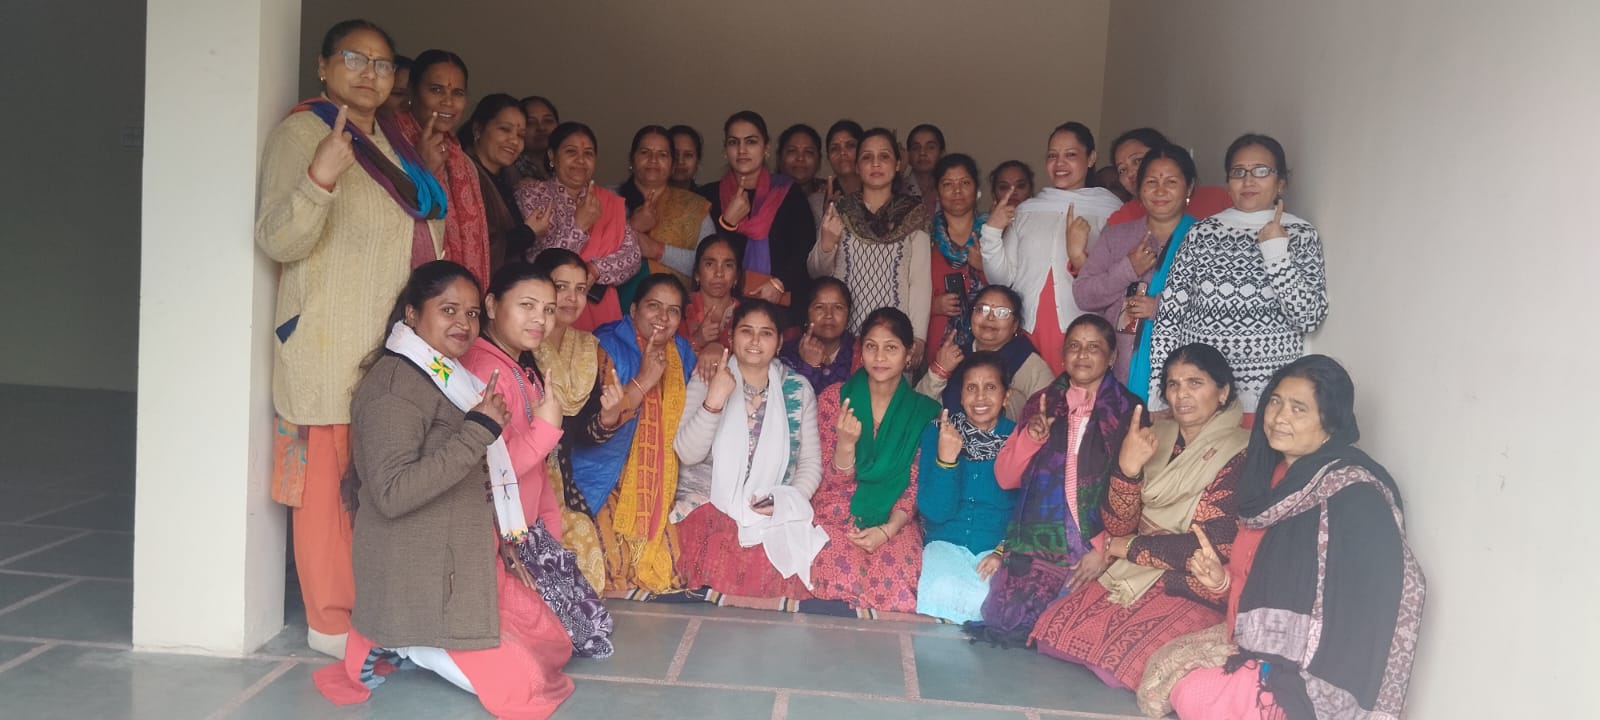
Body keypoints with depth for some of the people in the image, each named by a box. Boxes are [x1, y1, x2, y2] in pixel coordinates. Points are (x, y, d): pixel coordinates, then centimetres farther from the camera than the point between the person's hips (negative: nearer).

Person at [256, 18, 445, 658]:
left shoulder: (390, 139, 18)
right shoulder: (301, 131, -5)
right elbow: (277, 240, -17)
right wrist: (319, 179, -30)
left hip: (397, 341, 7)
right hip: (331, 345, -7)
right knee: (329, 475, -5)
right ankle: (331, 621, 5)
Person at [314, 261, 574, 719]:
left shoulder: (446, 377, 14)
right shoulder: (395, 384, -18)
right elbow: (393, 493, -29)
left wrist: (498, 540, 13)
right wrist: (477, 430, -27)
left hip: (468, 559, 10)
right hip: (419, 575, -10)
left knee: (554, 644, 12)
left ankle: (409, 642, 13)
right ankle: (399, 645, 3)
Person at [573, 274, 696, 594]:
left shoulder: (681, 352, 7)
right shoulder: (607, 346, -10)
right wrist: (643, 381, -23)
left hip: (657, 488, 5)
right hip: (605, 483, -5)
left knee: (660, 565, -3)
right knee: (614, 568, -18)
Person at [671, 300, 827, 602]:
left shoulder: (798, 389, 6)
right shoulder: (706, 380, 1)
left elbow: (811, 461, 6)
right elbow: (687, 454, -9)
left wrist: (786, 503, -13)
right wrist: (713, 402, -24)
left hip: (776, 510, 1)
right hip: (709, 502, -1)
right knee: (723, 562, -32)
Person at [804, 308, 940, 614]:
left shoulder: (924, 412, 2)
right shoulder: (834, 398, -1)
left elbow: (916, 486, 3)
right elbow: (836, 481, -2)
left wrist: (888, 529, -15)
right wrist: (846, 443, -24)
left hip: (893, 521, 1)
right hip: (837, 516, -1)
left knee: (895, 588, -29)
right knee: (842, 582, -31)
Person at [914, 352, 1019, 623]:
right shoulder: (936, 433, 2)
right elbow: (934, 511, -5)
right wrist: (945, 459, -20)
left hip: (1002, 546, 0)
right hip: (947, 542, 0)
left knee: (991, 599, -32)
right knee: (943, 592, -32)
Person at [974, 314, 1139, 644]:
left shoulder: (1128, 411, 4)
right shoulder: (1043, 404, 15)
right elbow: (1005, 478, 11)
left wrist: (1105, 549, -15)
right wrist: (1030, 436, -6)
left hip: (1094, 547, -3)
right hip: (1035, 542, 3)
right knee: (999, 617, -17)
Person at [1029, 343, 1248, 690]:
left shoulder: (1238, 455, -10)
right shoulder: (1158, 437, 6)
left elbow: (1212, 544, -16)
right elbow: (1117, 527, 3)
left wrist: (1120, 546, -5)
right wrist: (1128, 468, -17)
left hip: (1191, 593, -5)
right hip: (1132, 577, 5)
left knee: (1119, 657, -26)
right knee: (1052, 629, -13)